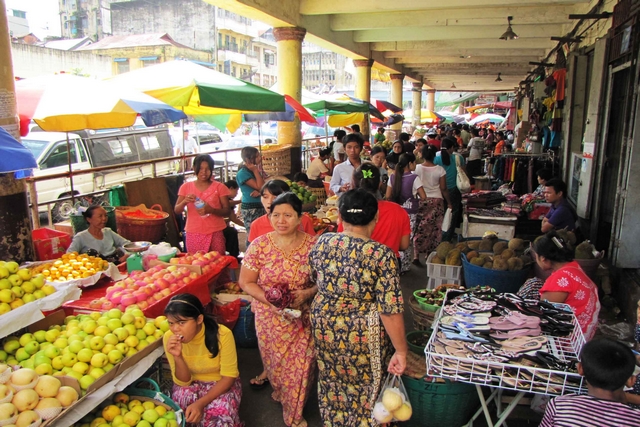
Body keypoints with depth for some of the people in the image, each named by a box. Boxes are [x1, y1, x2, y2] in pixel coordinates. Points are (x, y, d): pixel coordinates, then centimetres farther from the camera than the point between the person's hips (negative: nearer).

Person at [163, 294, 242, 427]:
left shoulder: (222, 334, -26)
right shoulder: (169, 337, -18)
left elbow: (229, 376, -17)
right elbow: (183, 382, -12)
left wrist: (201, 403, -29)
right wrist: (177, 357, -32)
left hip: (222, 383, -2)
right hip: (191, 383, 3)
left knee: (221, 415, -30)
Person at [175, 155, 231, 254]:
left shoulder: (219, 187, 1)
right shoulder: (186, 187, 5)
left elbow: (227, 211, -2)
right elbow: (177, 211, 3)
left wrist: (211, 210, -20)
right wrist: (185, 201, -17)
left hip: (215, 233, -1)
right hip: (194, 234, 1)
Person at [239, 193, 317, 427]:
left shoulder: (313, 245, -12)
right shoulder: (259, 245, -12)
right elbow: (246, 282, -7)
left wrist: (307, 293, -22)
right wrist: (270, 300, -20)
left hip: (303, 318, 0)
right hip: (270, 318, 0)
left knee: (301, 366, 8)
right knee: (276, 364, 20)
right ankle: (280, 392, 54)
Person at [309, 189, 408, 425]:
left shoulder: (322, 242, -10)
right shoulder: (381, 255, -24)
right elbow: (390, 310, -22)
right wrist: (401, 351, -11)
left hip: (324, 326, 5)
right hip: (363, 332, -4)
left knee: (332, 382, 26)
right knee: (366, 386, 20)